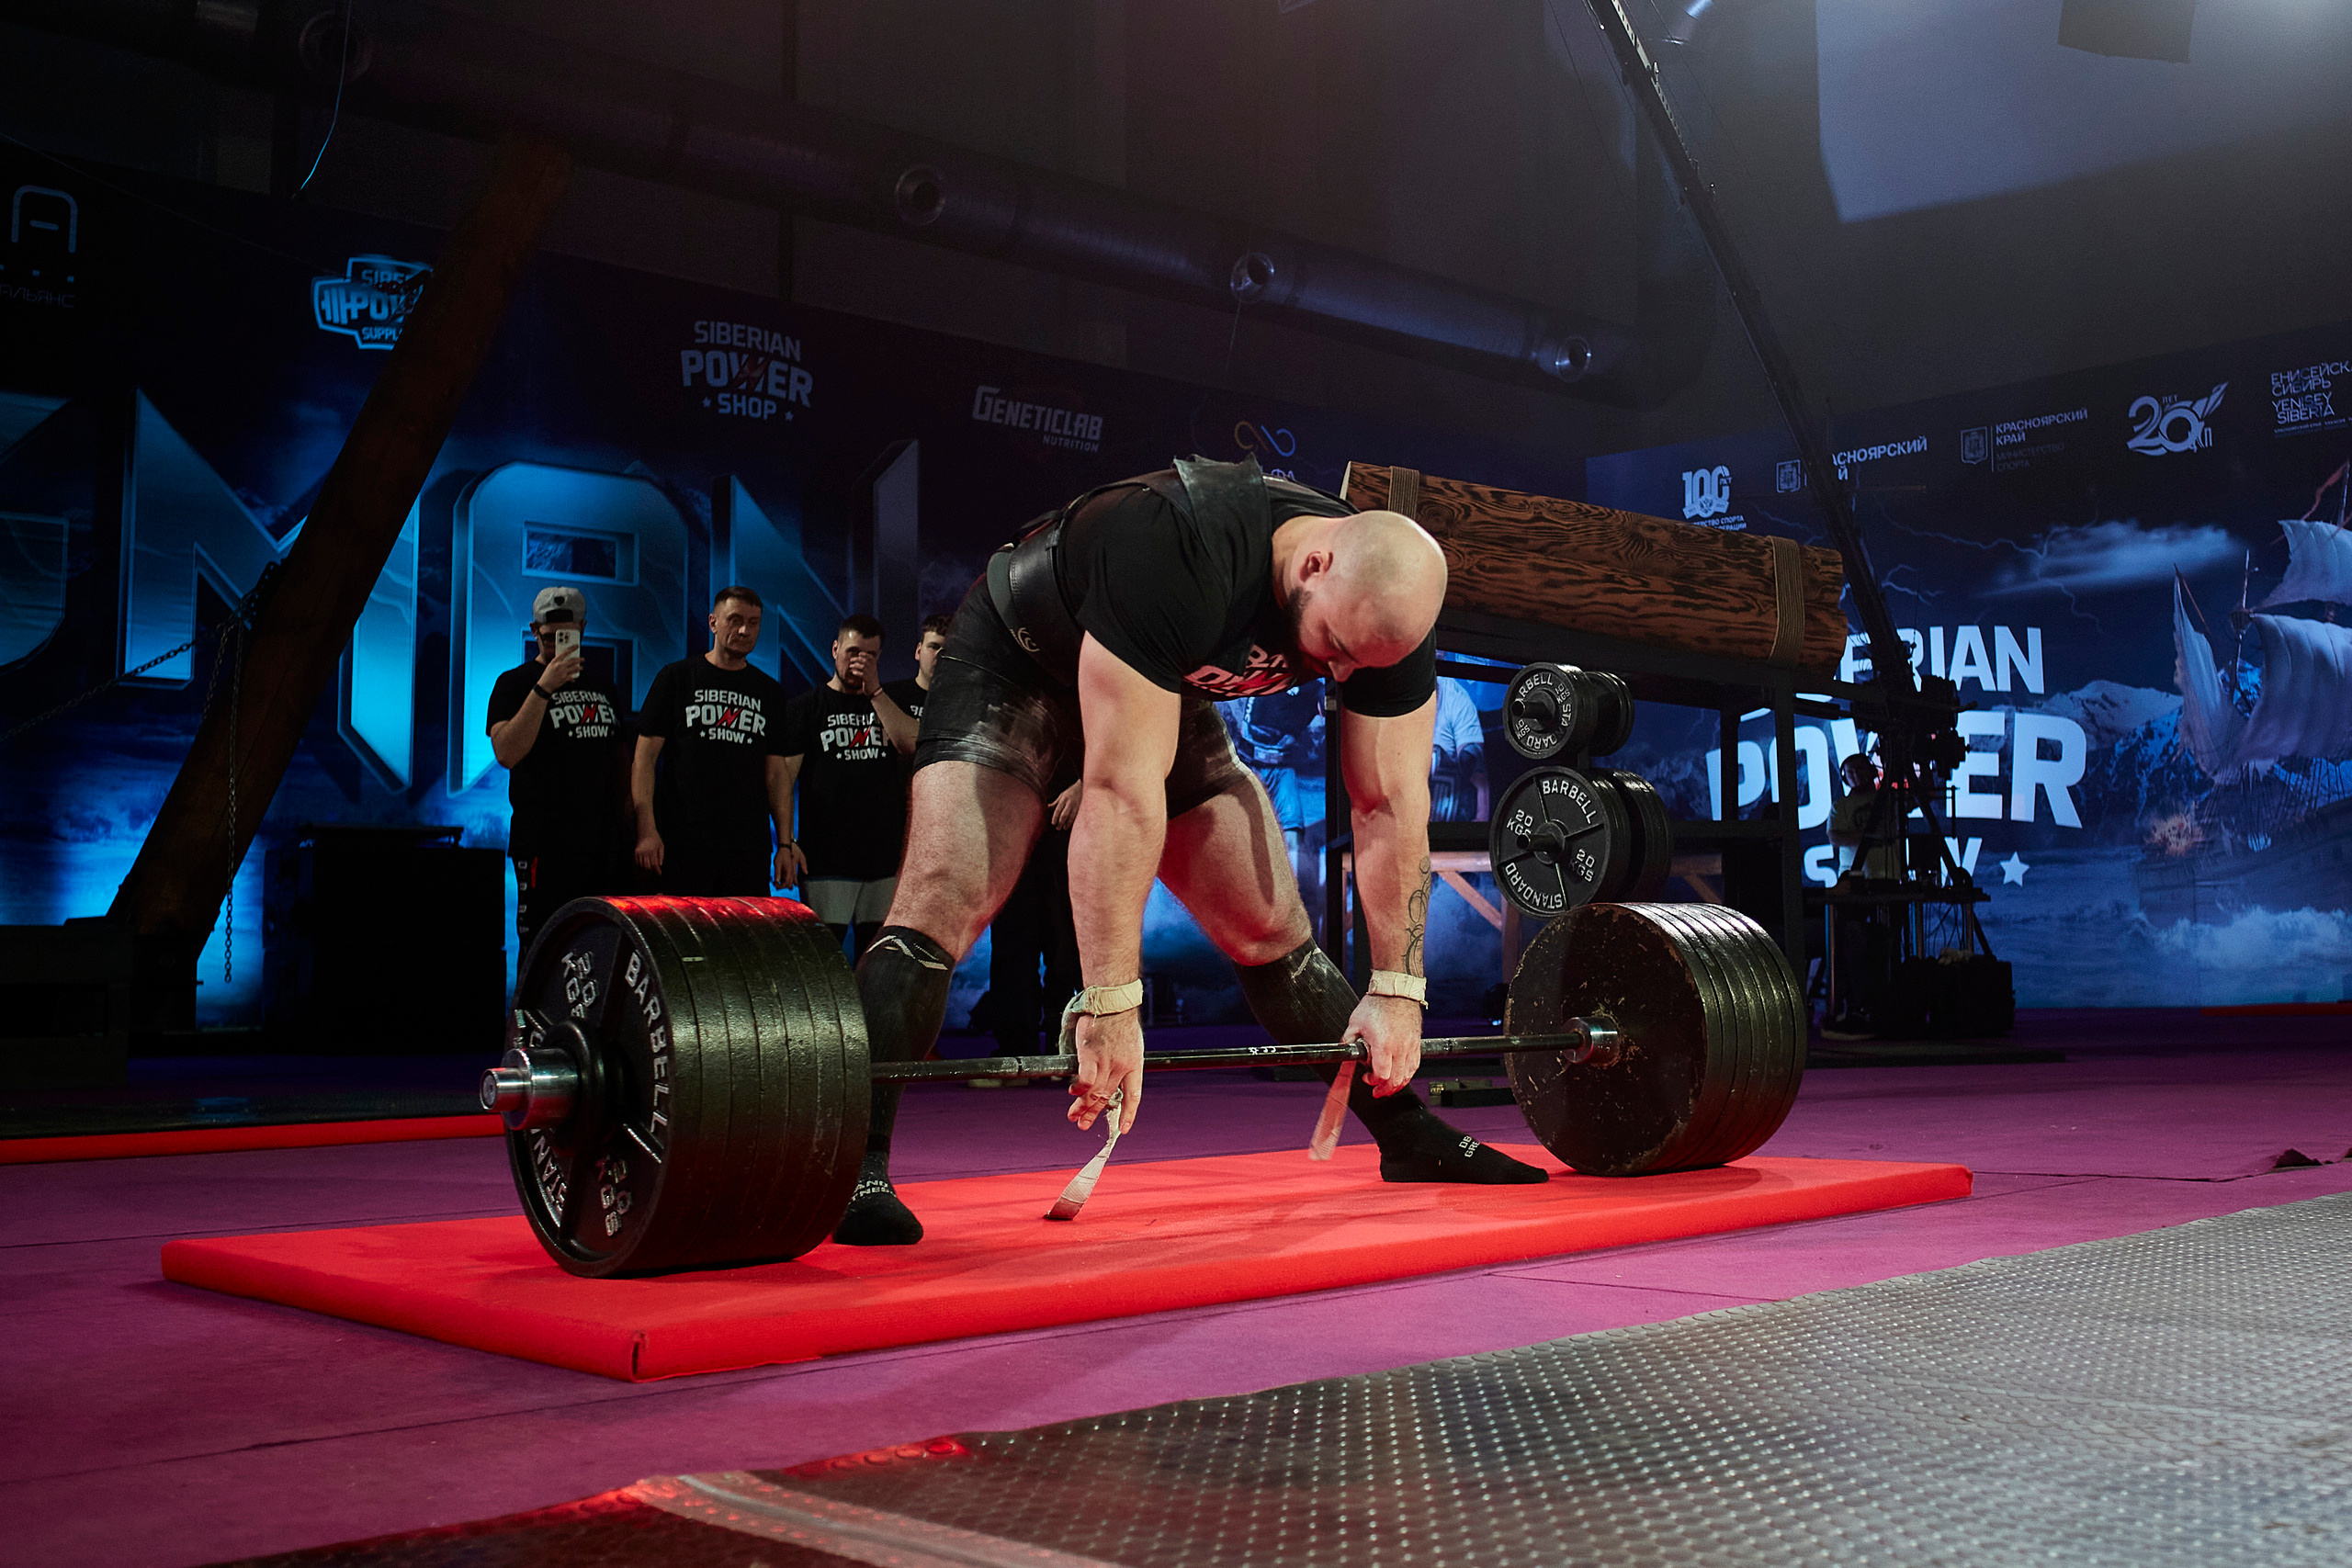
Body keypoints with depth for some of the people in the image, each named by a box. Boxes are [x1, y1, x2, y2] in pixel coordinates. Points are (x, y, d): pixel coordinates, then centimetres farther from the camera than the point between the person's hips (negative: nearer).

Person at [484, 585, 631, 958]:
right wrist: (544, 688, -18)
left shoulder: (600, 687, 19)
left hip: (605, 843, 5)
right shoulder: (514, 684, 1)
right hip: (545, 842, -5)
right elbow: (507, 753, -15)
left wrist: (626, 817, 13)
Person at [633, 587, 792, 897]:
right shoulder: (676, 678, 6)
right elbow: (645, 757, 2)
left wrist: (785, 844, 5)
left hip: (749, 848, 3)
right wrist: (646, 829, -9)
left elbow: (777, 772, 14)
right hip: (683, 844, -2)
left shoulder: (769, 692, 15)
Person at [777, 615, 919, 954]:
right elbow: (784, 773, -1)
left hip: (884, 860, 3)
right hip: (825, 859, -3)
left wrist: (874, 690, -6)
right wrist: (785, 843, -12)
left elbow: (911, 742, -3)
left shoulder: (888, 703, 18)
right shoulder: (809, 705, 7)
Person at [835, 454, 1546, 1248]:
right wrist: (1109, 1004, -41)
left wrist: (1398, 993, -13)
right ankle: (854, 1166, -25)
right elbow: (1124, 789, -42)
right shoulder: (1172, 553, -41)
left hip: (1165, 693, 6)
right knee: (945, 901, -25)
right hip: (1017, 667, -5)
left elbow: (1393, 805, -12)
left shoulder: (1389, 612, -21)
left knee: (1271, 927, 5)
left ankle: (1407, 1135, 18)